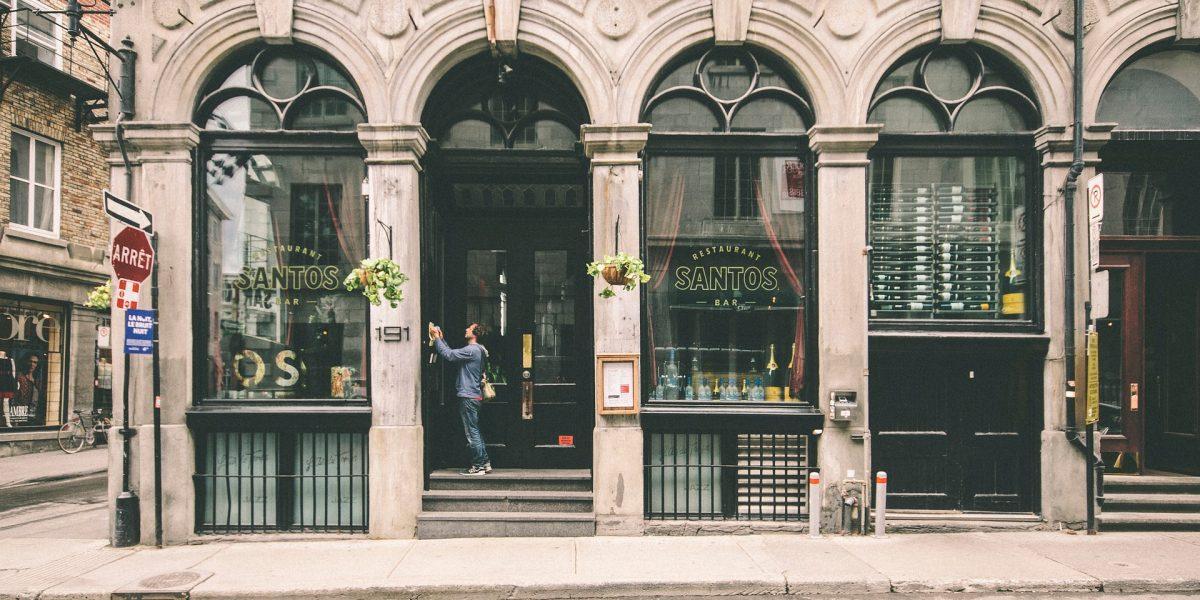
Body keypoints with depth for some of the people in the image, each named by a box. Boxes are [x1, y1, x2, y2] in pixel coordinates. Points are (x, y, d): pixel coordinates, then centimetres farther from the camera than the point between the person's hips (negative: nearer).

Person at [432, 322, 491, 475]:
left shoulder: (472, 350, -16)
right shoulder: (476, 350, 16)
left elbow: (448, 355, -20)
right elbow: (452, 353, 20)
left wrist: (437, 339, -9)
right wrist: (442, 339, 17)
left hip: (468, 397, -10)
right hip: (474, 395, 10)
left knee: (472, 432, -5)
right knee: (475, 431, 15)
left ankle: (478, 466, -1)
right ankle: (485, 463, 18)